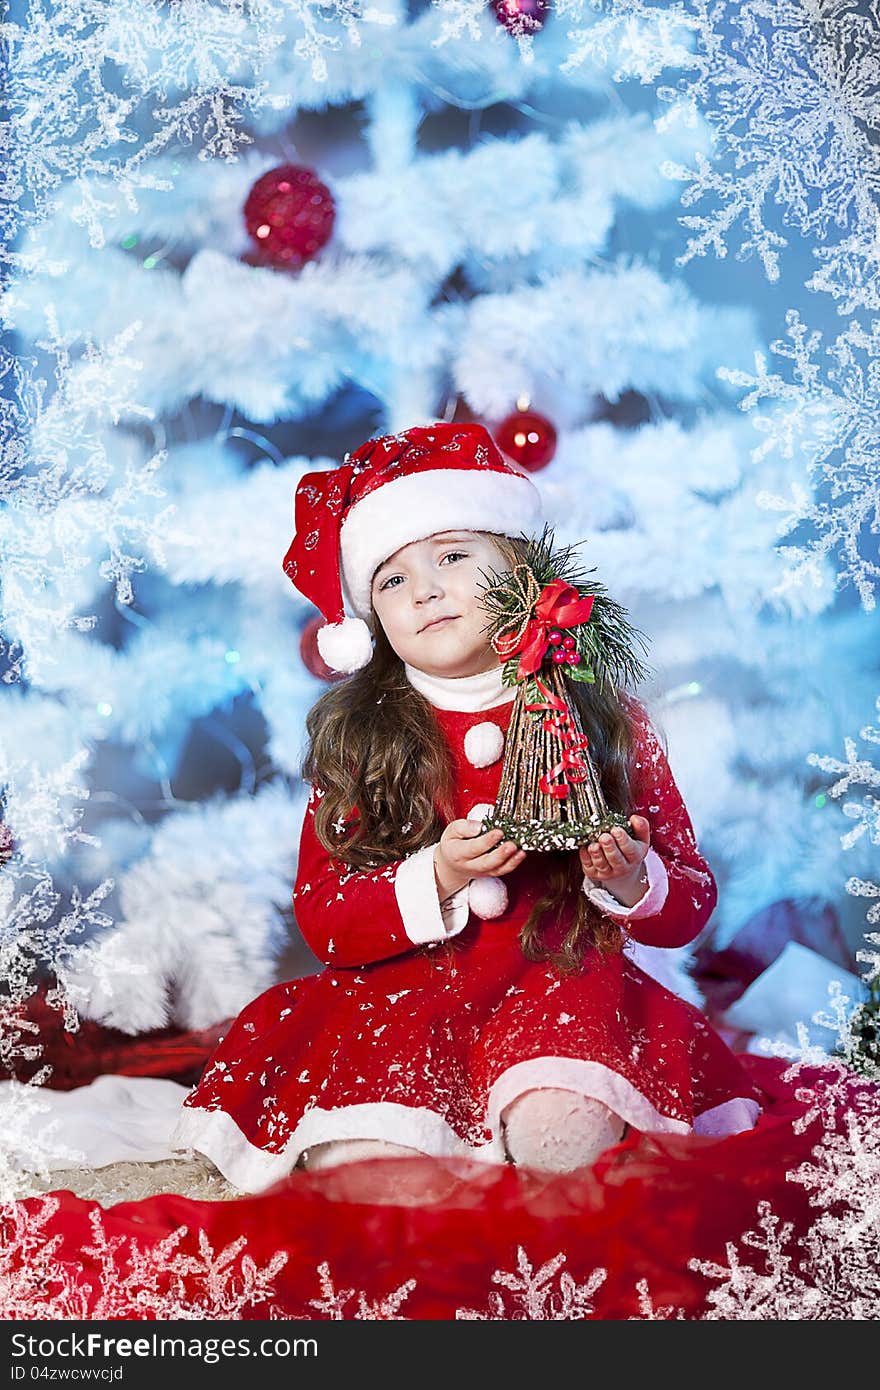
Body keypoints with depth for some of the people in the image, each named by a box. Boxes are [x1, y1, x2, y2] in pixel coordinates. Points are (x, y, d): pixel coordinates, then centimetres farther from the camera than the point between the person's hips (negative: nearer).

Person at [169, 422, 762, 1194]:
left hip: (564, 983, 0)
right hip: (400, 998, 1)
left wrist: (630, 880, -14)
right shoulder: (355, 738, 5)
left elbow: (691, 905, 9)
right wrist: (437, 879, -16)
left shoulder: (605, 719, 5)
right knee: (361, 1163, -26)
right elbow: (321, 918, -1)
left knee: (564, 1137, -31)